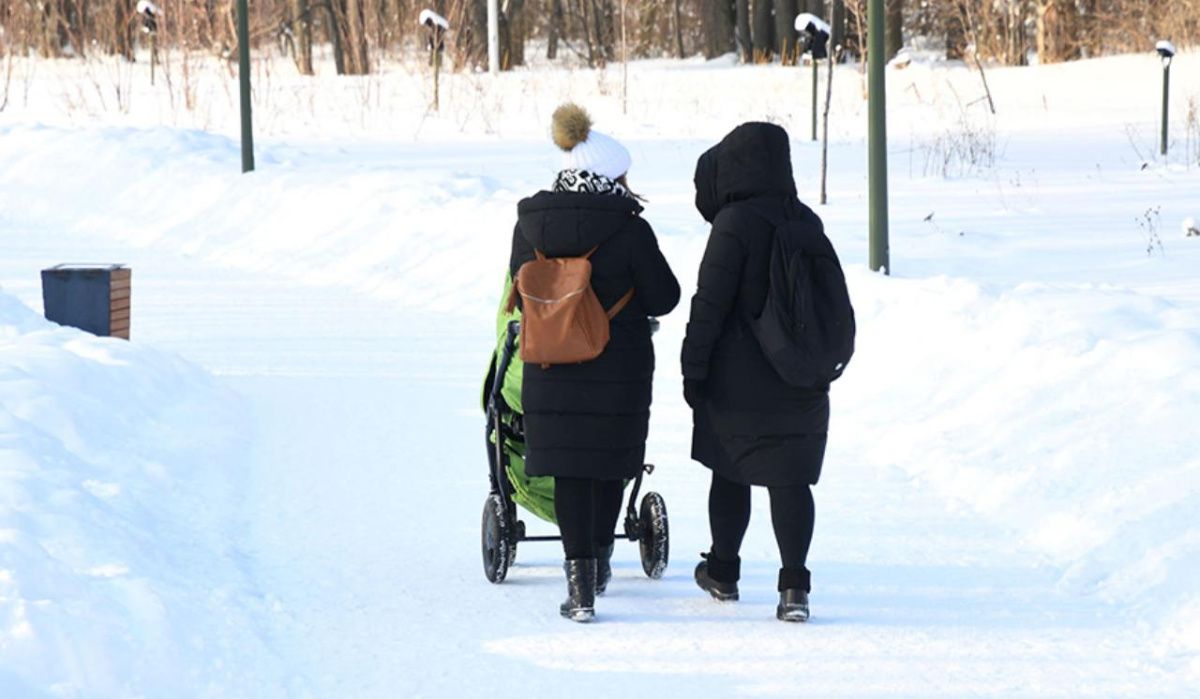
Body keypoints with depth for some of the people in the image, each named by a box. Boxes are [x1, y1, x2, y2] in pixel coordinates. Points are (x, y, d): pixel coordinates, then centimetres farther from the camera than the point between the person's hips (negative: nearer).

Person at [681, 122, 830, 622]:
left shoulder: (735, 224, -13)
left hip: (738, 381, -4)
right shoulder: (808, 224, 6)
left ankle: (722, 572, 27)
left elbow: (710, 304, -14)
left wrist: (693, 369, -6)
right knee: (790, 479, 0)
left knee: (729, 473, 13)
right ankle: (794, 585, -12)